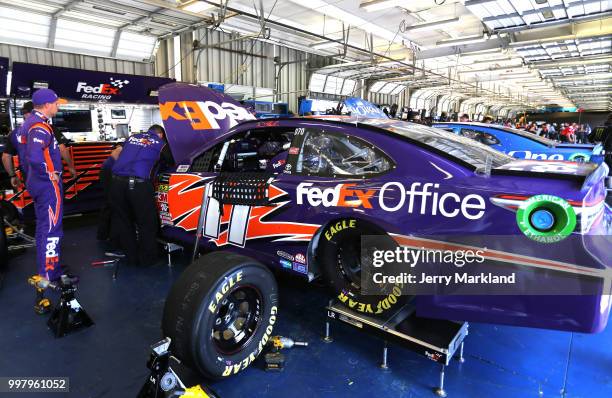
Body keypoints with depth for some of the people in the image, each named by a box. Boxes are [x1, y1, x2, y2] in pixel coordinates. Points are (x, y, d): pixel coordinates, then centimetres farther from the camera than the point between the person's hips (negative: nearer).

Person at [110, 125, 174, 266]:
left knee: (123, 222, 16)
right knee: (147, 223, 10)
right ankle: (147, 258, 20)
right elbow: (172, 163, 24)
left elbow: (115, 155, 27)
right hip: (139, 184, -4)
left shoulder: (132, 137, 24)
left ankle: (132, 256, 27)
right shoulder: (161, 143, 14)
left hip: (118, 182, 4)